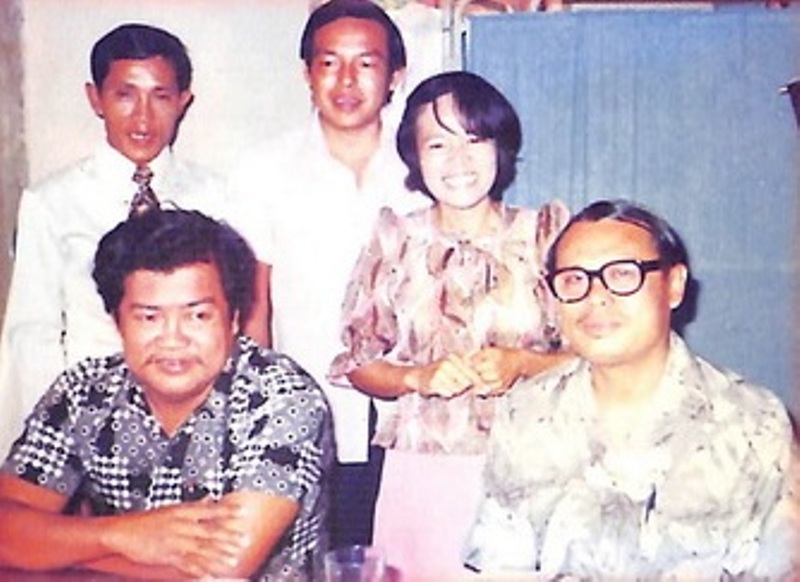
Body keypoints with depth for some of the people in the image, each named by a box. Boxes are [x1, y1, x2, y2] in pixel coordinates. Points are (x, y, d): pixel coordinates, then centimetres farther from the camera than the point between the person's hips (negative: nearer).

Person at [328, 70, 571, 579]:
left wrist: (521, 364, -15)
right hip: (422, 474, 1)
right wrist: (420, 377, -11)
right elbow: (356, 361, 7)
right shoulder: (396, 240, 7)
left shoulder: (547, 233, 4)